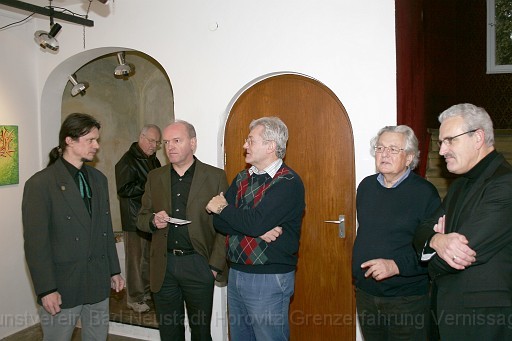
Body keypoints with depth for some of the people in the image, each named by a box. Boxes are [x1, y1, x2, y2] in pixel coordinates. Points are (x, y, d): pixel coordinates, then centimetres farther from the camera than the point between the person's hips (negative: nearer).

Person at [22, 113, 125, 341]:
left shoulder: (98, 179, 9)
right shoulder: (40, 184, -11)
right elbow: (35, 243, -12)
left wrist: (114, 270, 14)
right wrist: (46, 290, -14)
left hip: (98, 284, 6)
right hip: (62, 288, -5)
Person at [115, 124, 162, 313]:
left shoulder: (154, 160, 15)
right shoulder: (127, 160, -10)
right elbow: (124, 189, -18)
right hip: (134, 218, -7)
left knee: (149, 257, 14)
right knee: (135, 258, 0)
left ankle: (146, 291, 28)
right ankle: (134, 298, 11)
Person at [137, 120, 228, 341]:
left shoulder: (215, 177, -2)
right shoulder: (155, 177, 8)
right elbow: (141, 219, 13)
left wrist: (215, 265, -9)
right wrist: (153, 221, -10)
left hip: (198, 264, -3)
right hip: (163, 266, 3)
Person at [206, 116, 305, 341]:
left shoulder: (289, 183, -15)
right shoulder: (242, 178, 9)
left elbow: (255, 223, -26)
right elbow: (219, 222, 0)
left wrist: (223, 208, -8)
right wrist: (259, 230, -16)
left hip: (269, 279, -7)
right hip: (236, 274, 7)